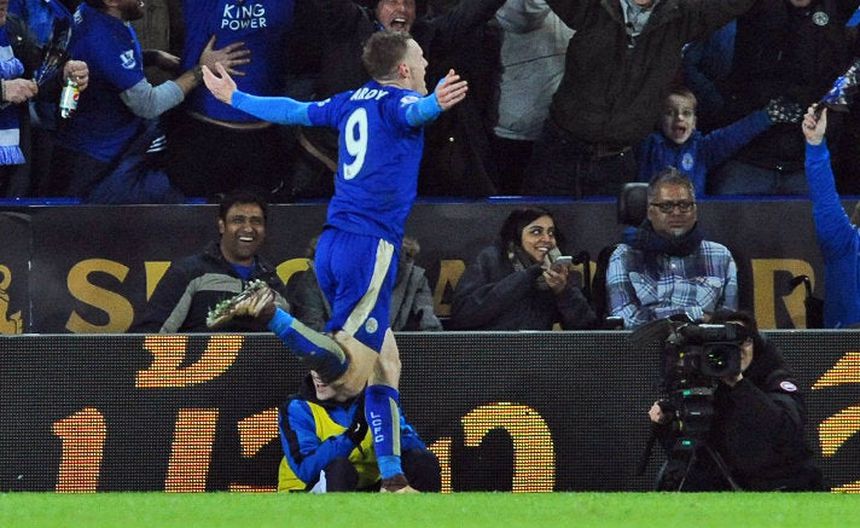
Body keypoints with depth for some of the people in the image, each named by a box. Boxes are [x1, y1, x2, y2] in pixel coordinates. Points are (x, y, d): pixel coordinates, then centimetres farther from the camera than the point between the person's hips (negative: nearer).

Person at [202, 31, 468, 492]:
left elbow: (292, 111, 29)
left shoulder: (351, 103, 17)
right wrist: (436, 104, -53)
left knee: (384, 363, 13)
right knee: (347, 372, -17)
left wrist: (234, 98, 47)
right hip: (371, 246, -9)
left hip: (331, 246, 9)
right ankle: (270, 315, -29)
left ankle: (392, 478, 9)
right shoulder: (398, 102, -4)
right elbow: (413, 112, -29)